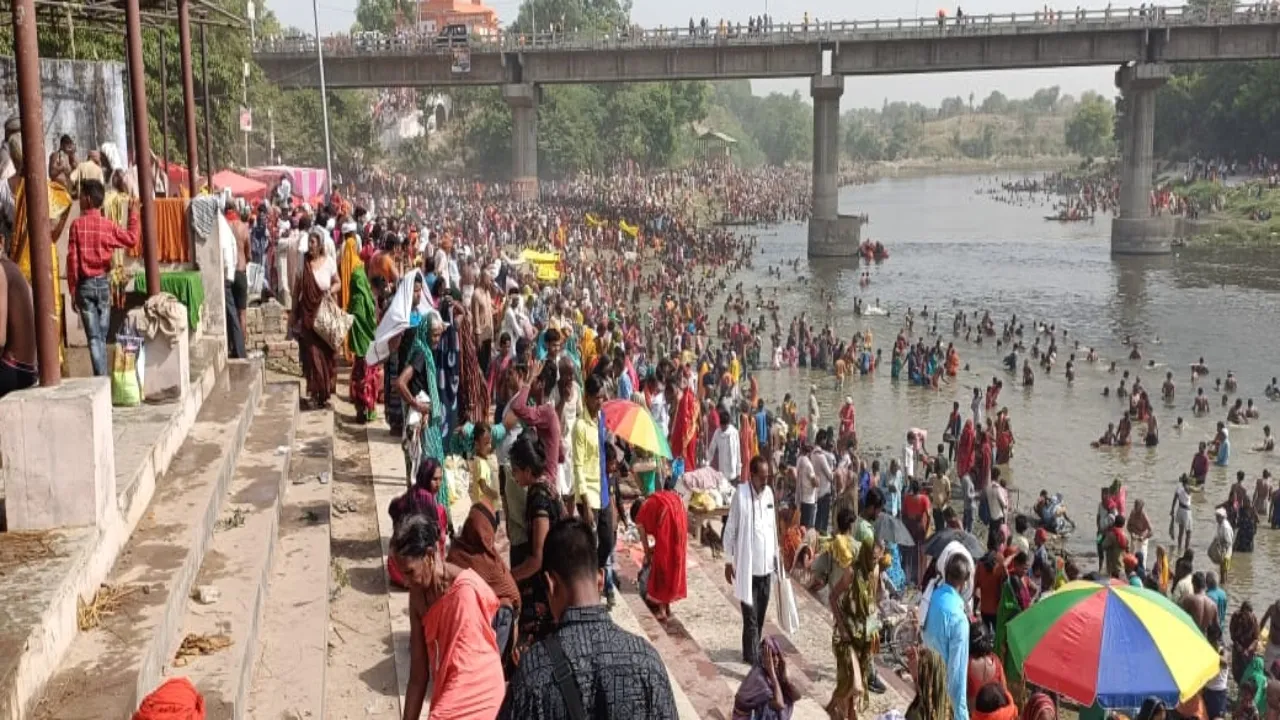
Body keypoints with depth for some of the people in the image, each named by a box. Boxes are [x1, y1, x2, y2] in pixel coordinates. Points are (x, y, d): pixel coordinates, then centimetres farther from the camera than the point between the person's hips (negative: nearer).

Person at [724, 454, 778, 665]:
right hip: (747, 566, -6)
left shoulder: (769, 493, 5)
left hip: (766, 565, 6)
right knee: (751, 616, -1)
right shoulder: (740, 494, -14)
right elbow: (730, 530, -9)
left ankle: (754, 651, 29)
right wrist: (729, 561, -7)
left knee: (761, 615, 15)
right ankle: (752, 656, 7)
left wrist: (775, 555, 15)